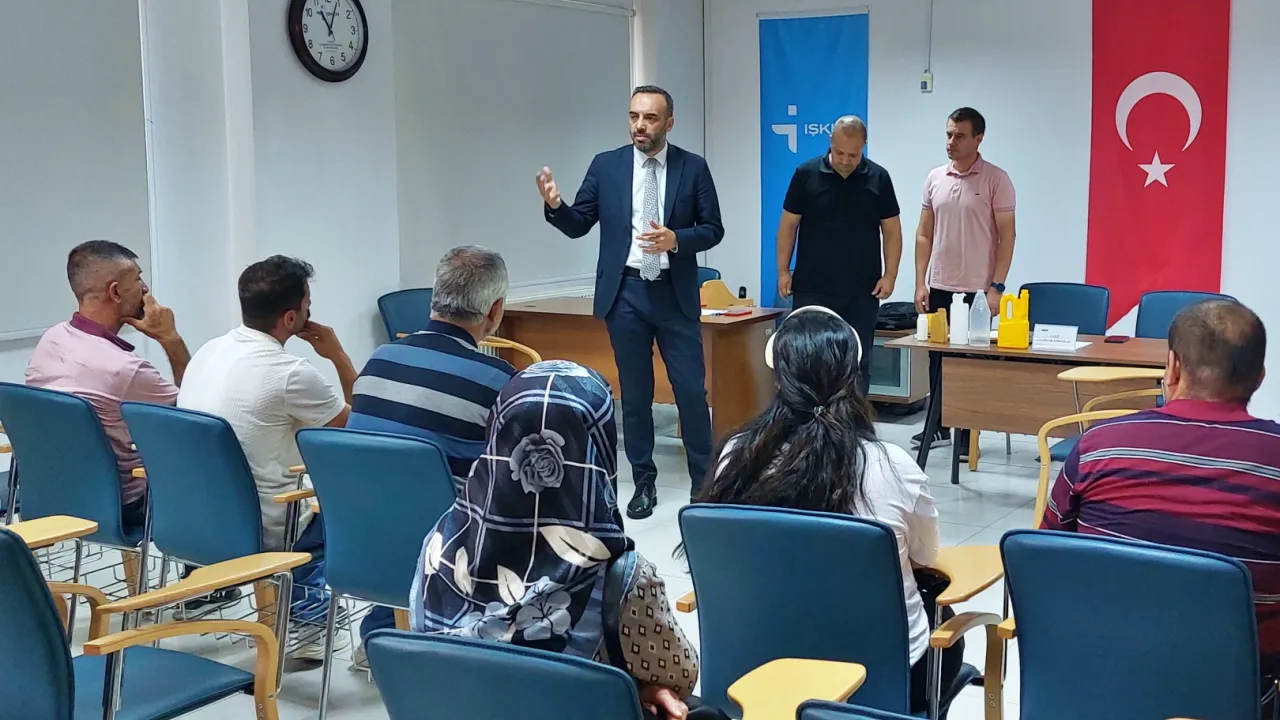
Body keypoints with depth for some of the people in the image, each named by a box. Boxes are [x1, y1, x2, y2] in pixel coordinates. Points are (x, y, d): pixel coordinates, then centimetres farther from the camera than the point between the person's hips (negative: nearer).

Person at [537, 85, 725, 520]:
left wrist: (676, 239, -18)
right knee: (635, 393, 8)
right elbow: (578, 226, 2)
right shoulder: (605, 165, 3)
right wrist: (555, 205, -18)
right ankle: (644, 482, 20)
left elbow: (713, 230, 1)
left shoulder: (693, 168, 1)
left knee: (692, 390, 0)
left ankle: (703, 482, 14)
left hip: (676, 294, -1)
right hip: (625, 293, 1)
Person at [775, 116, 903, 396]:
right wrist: (783, 271, -2)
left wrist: (890, 275, -4)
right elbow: (788, 225, 3)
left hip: (862, 291, 1)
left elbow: (891, 230, 4)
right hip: (812, 288, -1)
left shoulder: (878, 178, 1)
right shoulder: (807, 174, -2)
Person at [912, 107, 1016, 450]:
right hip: (939, 287, 4)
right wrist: (920, 283, 4)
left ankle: (968, 434, 10)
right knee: (938, 358, 11)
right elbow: (924, 234, 10)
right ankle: (938, 426, 24)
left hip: (977, 289, -4)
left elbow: (1006, 236, -7)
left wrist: (996, 287, -13)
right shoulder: (935, 178, 7)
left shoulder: (996, 180, -6)